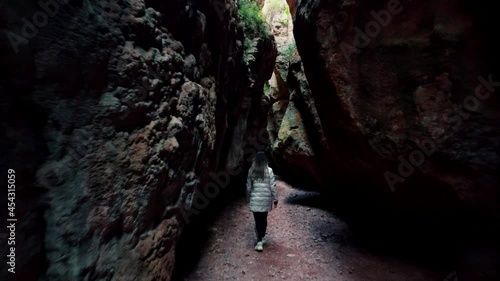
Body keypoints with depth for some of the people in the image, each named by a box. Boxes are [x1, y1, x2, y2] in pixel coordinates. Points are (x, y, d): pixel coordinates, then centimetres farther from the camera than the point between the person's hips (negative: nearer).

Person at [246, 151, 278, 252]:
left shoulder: (251, 171, -4)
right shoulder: (269, 170, -8)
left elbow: (248, 186, 3)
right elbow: (273, 186, -7)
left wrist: (248, 199, 15)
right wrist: (275, 199, 4)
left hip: (255, 200, 0)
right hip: (266, 199, 1)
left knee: (258, 220, 5)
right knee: (264, 219, 18)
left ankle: (259, 242, -1)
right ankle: (262, 237, 34)